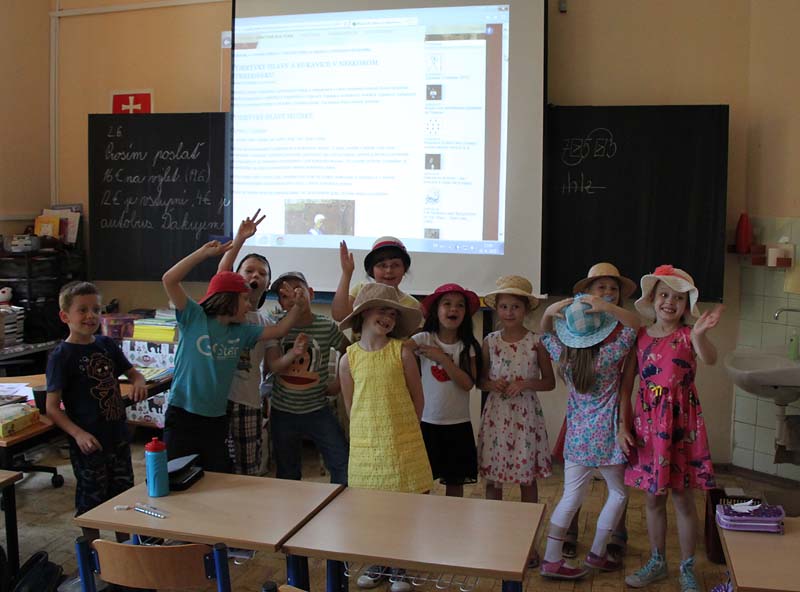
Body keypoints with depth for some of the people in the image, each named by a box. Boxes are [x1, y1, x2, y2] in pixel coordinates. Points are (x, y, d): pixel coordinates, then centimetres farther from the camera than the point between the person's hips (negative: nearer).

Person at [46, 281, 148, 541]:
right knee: (91, 502, 9)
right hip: (88, 443, -6)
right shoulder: (61, 356, -14)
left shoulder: (106, 344, 3)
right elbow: (52, 407, -15)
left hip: (118, 437, 6)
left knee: (124, 496, 18)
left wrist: (139, 382, -8)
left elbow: (131, 372, 17)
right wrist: (78, 434, -28)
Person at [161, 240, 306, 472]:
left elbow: (279, 330, 13)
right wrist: (205, 252, -19)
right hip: (183, 416, -5)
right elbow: (169, 280, -17)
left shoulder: (241, 332, 8)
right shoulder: (195, 318, -8)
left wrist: (298, 307, -2)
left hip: (217, 419, 5)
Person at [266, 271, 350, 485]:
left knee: (343, 465, -6)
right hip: (283, 411, 1)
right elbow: (273, 366, -14)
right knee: (287, 473, 14)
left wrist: (340, 382, -3)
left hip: (317, 410, -1)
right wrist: (293, 353, -33)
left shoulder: (327, 327, -6)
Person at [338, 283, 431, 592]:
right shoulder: (348, 359, -3)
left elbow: (418, 399, 2)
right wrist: (373, 429, 8)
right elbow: (350, 406, 7)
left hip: (403, 445, -1)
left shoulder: (402, 352, -6)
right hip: (366, 446, 1)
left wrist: (403, 429, 8)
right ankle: (376, 564, 31)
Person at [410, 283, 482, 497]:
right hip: (427, 421, -1)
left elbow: (468, 383, -13)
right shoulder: (424, 339, -6)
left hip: (458, 424, 1)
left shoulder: (468, 347, -2)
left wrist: (442, 358, -17)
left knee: (455, 481, 11)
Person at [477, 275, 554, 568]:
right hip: (496, 415, 2)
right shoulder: (490, 342, 1)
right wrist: (492, 384, -12)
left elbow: (550, 382, 3)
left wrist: (526, 384, -15)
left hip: (526, 415, -1)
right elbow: (480, 380, 9)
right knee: (492, 480, 7)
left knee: (528, 480, 6)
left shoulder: (536, 342, -3)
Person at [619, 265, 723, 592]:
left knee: (682, 497, 5)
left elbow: (710, 359, -30)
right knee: (653, 497, 14)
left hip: (681, 423, -3)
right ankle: (657, 561, 31)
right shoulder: (640, 337, 2)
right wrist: (623, 427, -2)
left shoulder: (688, 336, -6)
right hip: (646, 423, 3)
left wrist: (700, 334, -51)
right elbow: (626, 385, 4)